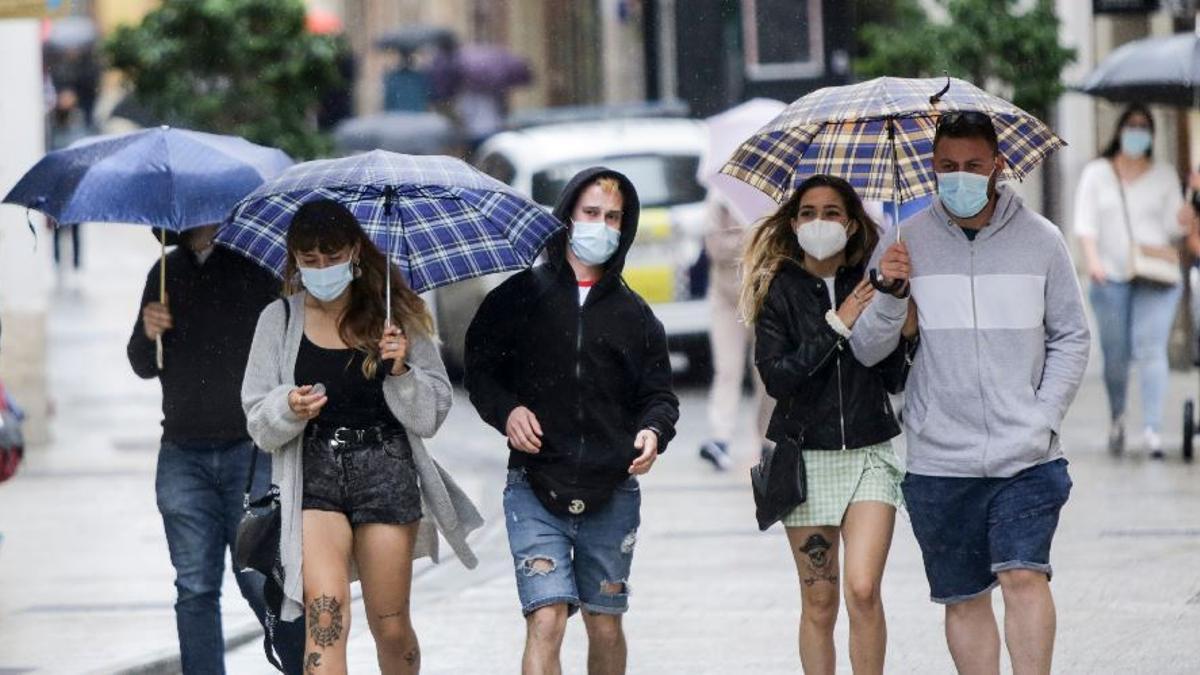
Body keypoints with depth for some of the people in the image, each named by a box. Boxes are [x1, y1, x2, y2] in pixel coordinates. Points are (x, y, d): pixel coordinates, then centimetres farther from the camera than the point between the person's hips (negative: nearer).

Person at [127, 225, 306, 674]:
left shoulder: (257, 266, -1)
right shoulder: (167, 273, 14)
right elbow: (144, 367, 18)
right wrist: (147, 334, -4)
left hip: (251, 449, -4)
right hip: (183, 455, 4)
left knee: (260, 579, -8)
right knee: (195, 587, 3)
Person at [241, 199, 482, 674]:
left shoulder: (395, 316, 5)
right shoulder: (280, 320, 6)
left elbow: (432, 415, 6)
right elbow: (259, 423, 7)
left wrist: (401, 371, -12)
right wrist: (289, 410, -14)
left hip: (387, 473, 1)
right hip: (313, 475, -1)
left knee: (391, 628, 5)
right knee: (326, 612, -20)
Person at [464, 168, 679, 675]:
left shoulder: (633, 314, 12)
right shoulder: (520, 297, 5)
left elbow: (658, 393, 11)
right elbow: (480, 367, 8)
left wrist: (653, 431, -11)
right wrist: (506, 409, -12)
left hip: (612, 494, 3)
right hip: (535, 486, -3)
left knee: (606, 627, 11)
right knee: (545, 621, -15)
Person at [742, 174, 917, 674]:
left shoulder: (870, 285, 3)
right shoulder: (779, 290, 0)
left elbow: (894, 382, 6)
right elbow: (775, 377, -12)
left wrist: (907, 334, -12)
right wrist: (836, 327, -15)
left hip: (869, 454, 0)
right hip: (806, 459, 0)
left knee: (863, 590, -14)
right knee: (819, 603, 3)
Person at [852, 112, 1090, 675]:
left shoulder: (1039, 239, 2)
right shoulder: (906, 243, 2)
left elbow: (1070, 338, 8)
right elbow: (867, 349, 2)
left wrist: (1043, 419, -4)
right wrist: (891, 294, -17)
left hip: (1025, 456, -1)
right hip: (938, 460, 1)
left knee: (1024, 574, -17)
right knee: (963, 599, 6)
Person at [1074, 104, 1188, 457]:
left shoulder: (1164, 176, 11)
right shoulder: (1096, 173, 9)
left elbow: (1173, 226, 6)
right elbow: (1085, 222, 0)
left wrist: (1183, 222, -16)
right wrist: (1092, 259, -16)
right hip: (1111, 278, 0)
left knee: (1150, 349, -14)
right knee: (1115, 355, 3)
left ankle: (1152, 429, -20)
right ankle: (1117, 417, 29)